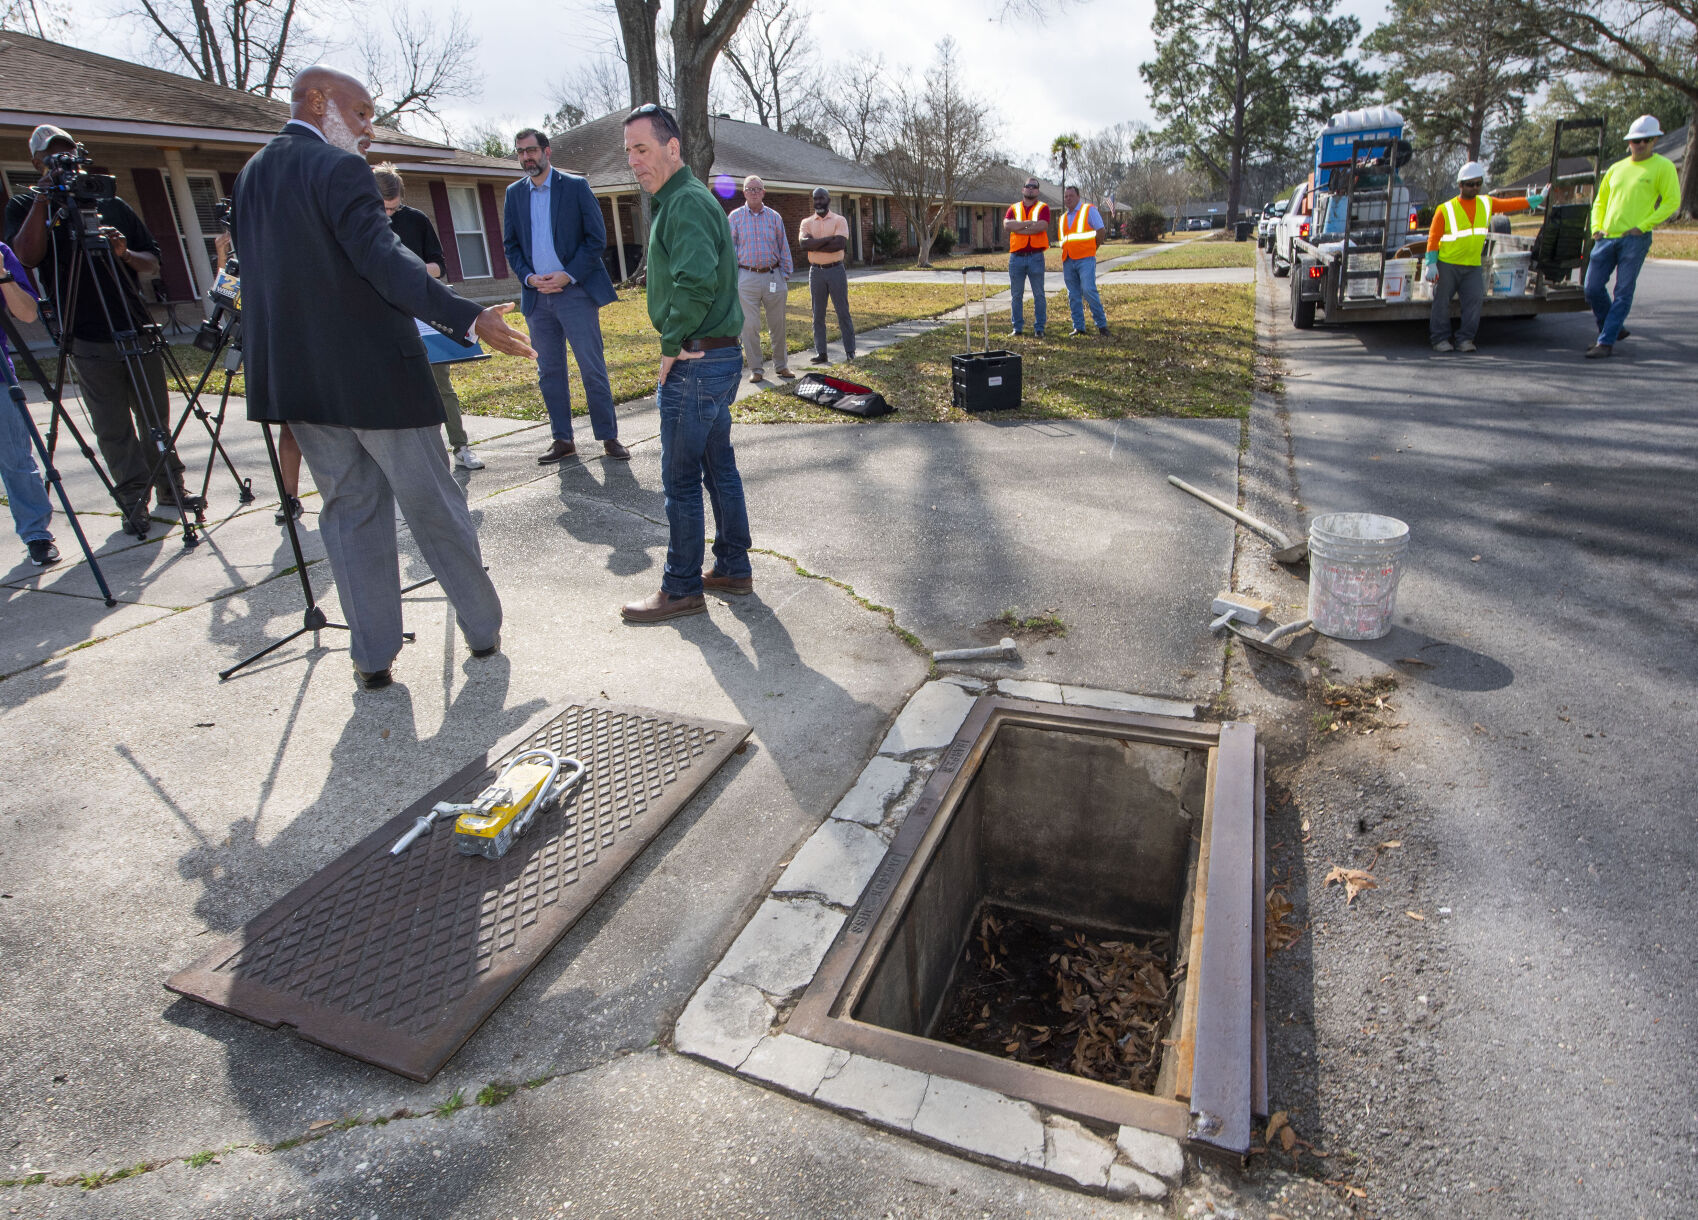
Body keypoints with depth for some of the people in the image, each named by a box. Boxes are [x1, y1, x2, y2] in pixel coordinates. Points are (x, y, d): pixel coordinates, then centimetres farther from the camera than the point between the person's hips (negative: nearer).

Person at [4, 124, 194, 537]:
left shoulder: (114, 206, 14)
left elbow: (154, 263, 12)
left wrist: (126, 253, -10)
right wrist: (43, 197, -10)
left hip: (137, 330, 2)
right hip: (87, 339, -2)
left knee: (155, 417, 7)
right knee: (113, 429, -2)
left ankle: (171, 489, 17)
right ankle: (134, 502, 5)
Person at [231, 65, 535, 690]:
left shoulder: (250, 175, 15)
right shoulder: (339, 168, -10)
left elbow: (258, 269, 19)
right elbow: (384, 260, -23)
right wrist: (469, 318, -30)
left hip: (300, 376, 7)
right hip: (373, 372, -7)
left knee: (349, 509, 11)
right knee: (431, 503, 4)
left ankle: (372, 655, 13)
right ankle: (483, 627, 16)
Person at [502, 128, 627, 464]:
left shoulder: (575, 186, 1)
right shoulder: (514, 193, 12)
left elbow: (597, 238, -3)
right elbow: (510, 245, 14)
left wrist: (567, 275, -12)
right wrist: (529, 278, -4)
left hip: (575, 291, -4)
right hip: (537, 296, 5)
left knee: (593, 369, -5)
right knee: (549, 372, 7)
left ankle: (609, 437, 3)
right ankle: (562, 439, 15)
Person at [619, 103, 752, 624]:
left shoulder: (687, 201, -15)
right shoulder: (679, 199, 18)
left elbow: (695, 284, -28)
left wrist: (671, 348, -17)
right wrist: (679, 347, 13)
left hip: (696, 362, -10)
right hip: (717, 358, 10)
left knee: (681, 479, -2)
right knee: (719, 467, 15)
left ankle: (682, 588, 10)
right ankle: (733, 569, 26)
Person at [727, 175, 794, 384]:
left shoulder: (774, 217, 9)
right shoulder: (735, 217, 5)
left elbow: (784, 248, 12)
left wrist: (786, 277, 6)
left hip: (773, 276, 2)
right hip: (747, 278, -1)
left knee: (777, 325, 7)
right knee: (749, 326, -2)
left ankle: (782, 365, 19)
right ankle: (756, 369, 7)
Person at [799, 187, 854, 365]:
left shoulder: (839, 220, 1)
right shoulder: (807, 222, 8)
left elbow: (840, 244, -15)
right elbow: (804, 243, -11)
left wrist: (814, 244, -11)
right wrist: (829, 239, -15)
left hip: (836, 270, -2)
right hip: (816, 272, 2)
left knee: (843, 311, 0)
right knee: (818, 314, 3)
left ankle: (849, 350, 7)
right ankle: (820, 352, 8)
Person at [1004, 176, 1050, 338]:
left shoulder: (1043, 207, 6)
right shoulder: (1014, 208, 12)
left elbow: (1042, 226, -13)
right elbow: (1006, 224, -8)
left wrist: (1019, 228, -9)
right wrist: (1029, 223, -13)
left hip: (1036, 257, -2)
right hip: (1016, 257, 2)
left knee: (1039, 294, -1)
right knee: (1016, 294, 5)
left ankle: (1039, 328, 5)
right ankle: (1018, 327, 14)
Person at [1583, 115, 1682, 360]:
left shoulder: (1663, 166, 2)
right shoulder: (1616, 168, 16)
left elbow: (1672, 201, -2)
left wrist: (1643, 226, -12)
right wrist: (1596, 227, 8)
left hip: (1635, 239, -5)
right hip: (1606, 238, 5)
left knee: (1623, 292, -6)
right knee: (1593, 288, 1)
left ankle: (1606, 343, -8)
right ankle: (1614, 330, 22)